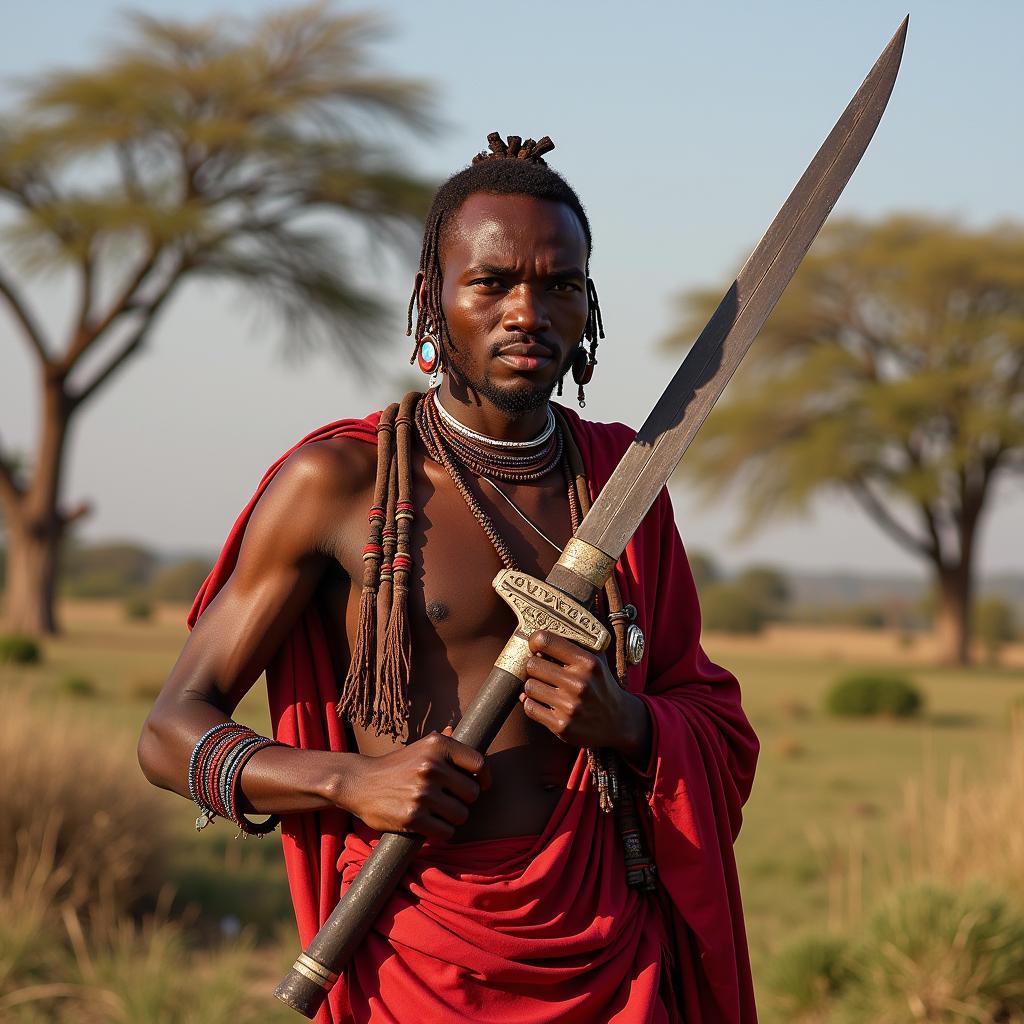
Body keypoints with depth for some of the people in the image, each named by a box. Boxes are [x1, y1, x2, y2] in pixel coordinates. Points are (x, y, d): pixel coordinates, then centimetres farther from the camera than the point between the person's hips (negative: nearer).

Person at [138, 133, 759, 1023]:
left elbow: (719, 725, 14)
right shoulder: (337, 481, -5)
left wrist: (630, 723, -9)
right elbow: (174, 733, -2)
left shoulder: (620, 475, 8)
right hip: (421, 943, -3)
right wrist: (352, 780, -19)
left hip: (610, 949, 3)